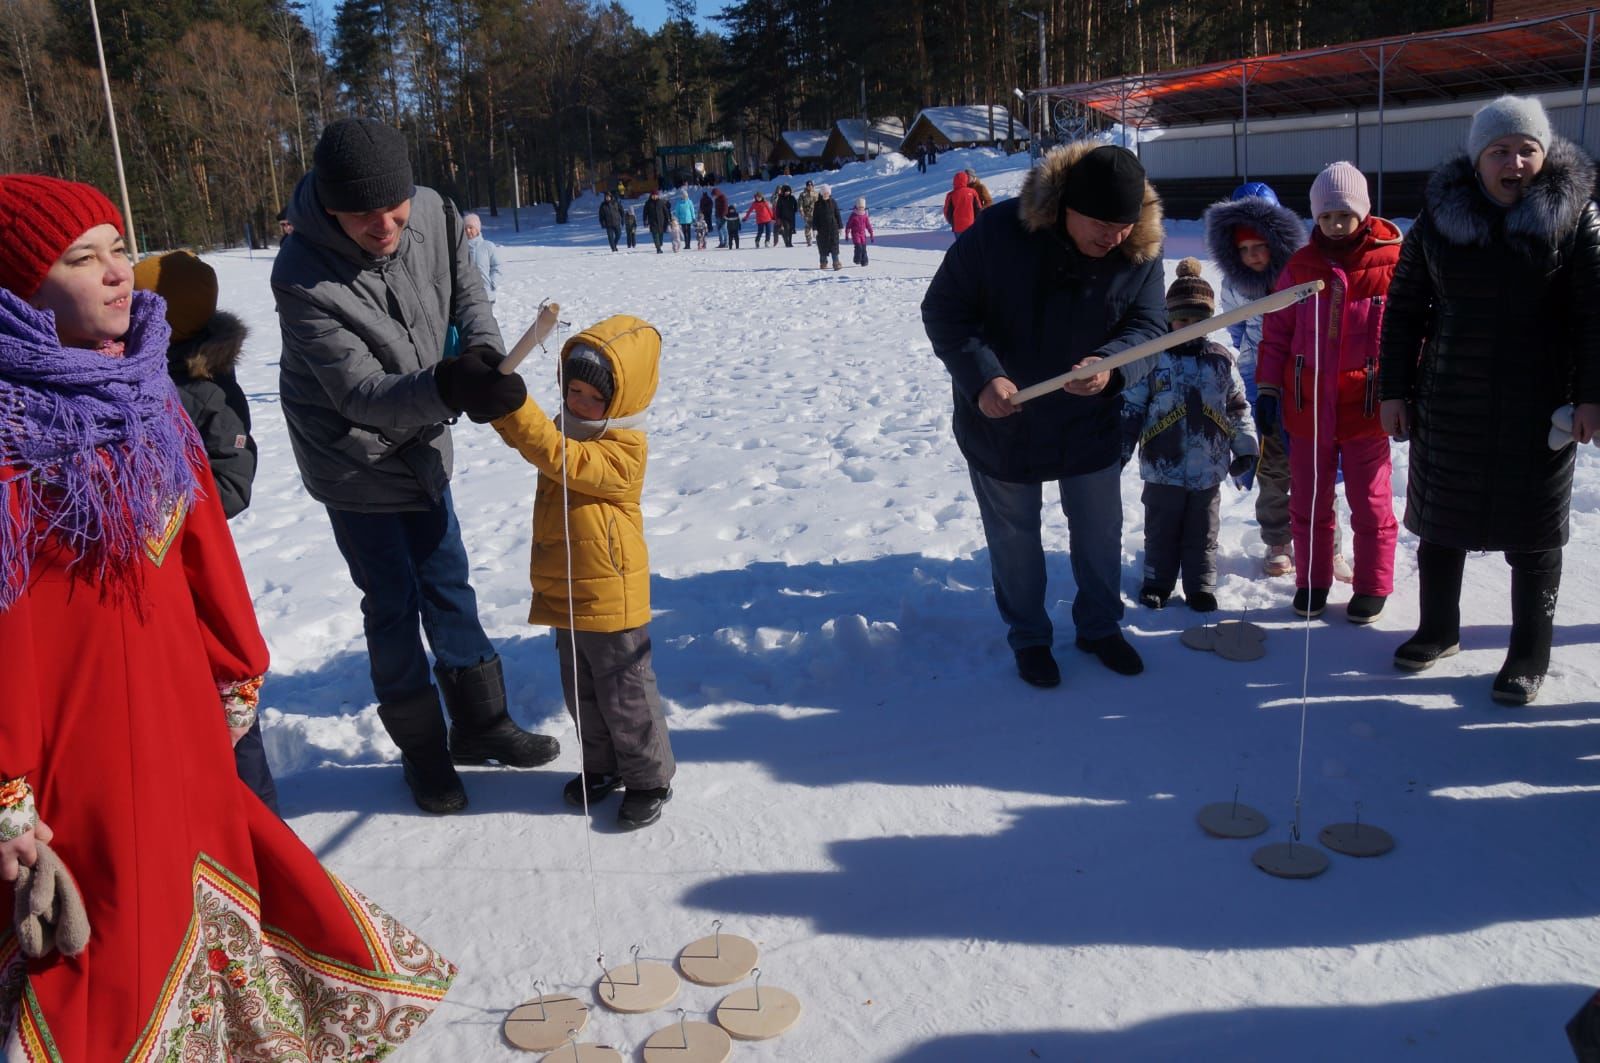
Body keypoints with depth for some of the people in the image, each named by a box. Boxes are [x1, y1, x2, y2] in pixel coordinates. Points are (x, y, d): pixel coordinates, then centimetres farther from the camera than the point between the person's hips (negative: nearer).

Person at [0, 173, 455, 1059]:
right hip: (76, 733, -7)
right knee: (107, 928, 6)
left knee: (200, 873, 22)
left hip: (179, 717, 7)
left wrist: (235, 671, 17)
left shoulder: (142, 391, 6)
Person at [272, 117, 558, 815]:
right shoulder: (304, 280, -29)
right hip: (355, 464, -5)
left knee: (449, 588, 17)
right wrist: (439, 386, -47)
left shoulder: (432, 215, -16)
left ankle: (480, 724, 33)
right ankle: (422, 749, 24)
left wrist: (485, 349, -20)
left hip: (422, 446, 5)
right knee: (393, 606, 5)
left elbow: (467, 293, 1)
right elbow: (362, 394, -29)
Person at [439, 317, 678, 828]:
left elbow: (559, 459, -33)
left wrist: (514, 407, -44)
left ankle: (650, 778, 23)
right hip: (566, 593, 9)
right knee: (582, 693, 21)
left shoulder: (623, 450, -21)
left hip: (610, 599, -8)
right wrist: (497, 404, -16)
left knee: (625, 696, 5)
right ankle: (604, 764, 39)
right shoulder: (570, 428, 7)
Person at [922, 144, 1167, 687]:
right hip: (1000, 418, -3)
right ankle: (1028, 636, 34)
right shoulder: (998, 231, -25)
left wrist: (1111, 365, -35)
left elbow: (1149, 326, -12)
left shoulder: (1142, 251, -15)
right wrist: (980, 377, -31)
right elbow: (942, 310, -18)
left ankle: (1100, 625, 40)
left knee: (1100, 530, 17)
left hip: (1090, 422, 3)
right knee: (1014, 536, 13)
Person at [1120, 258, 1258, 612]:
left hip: (1209, 468, 2)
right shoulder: (1153, 357, -5)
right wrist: (1120, 450, -6)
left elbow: (1238, 407, 9)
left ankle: (1200, 587, 24)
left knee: (1203, 533, 12)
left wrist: (1245, 449, 6)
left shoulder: (1222, 360, 3)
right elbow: (1131, 407, -3)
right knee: (1161, 531, 11)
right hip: (1163, 466, -2)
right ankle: (1157, 583, 25)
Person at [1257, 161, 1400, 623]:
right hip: (1308, 406, 3)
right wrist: (1267, 388, 3)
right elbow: (1276, 332, 7)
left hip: (1366, 406, -2)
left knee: (1370, 503, 8)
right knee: (1308, 502, 11)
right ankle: (1311, 582, 26)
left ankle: (1372, 587, 22)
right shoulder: (1300, 266, 3)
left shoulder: (1391, 263, -5)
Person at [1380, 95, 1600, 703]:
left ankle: (1530, 654, 21)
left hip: (1538, 405, -2)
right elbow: (1404, 307, 4)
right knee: (1439, 519, 12)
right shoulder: (1441, 215, 1)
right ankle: (1439, 630, 31)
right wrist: (1393, 389, 1)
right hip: (1448, 402, 2)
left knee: (1533, 532, 6)